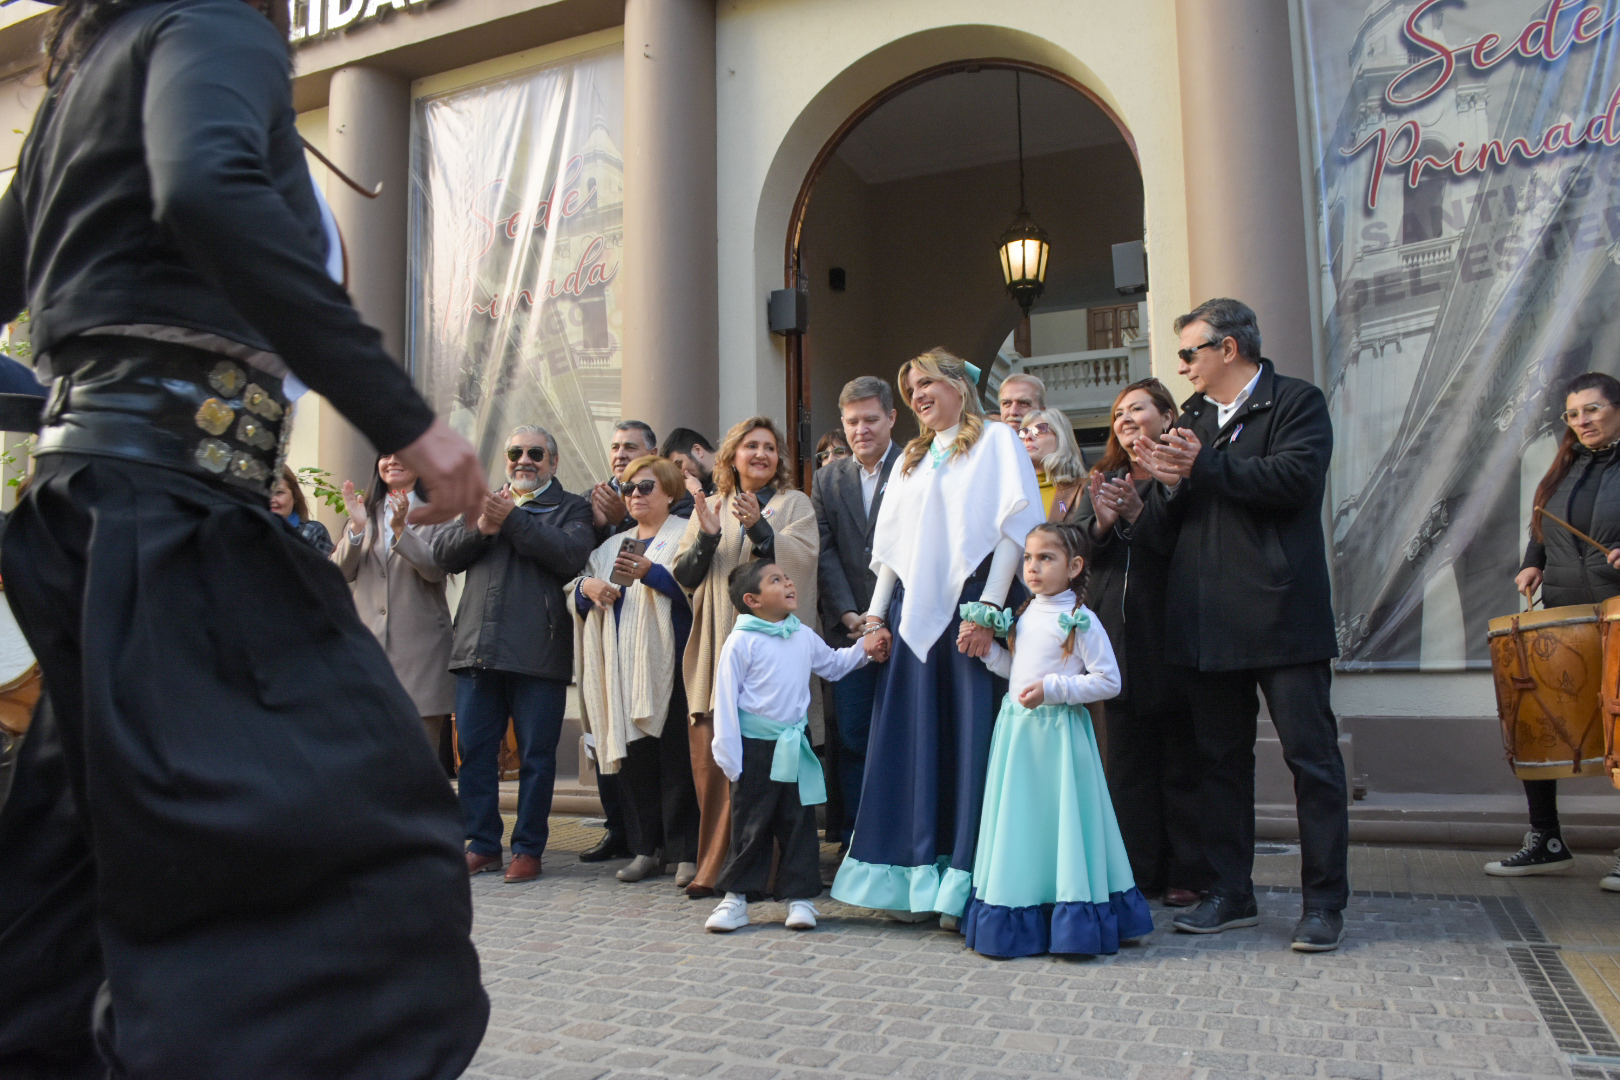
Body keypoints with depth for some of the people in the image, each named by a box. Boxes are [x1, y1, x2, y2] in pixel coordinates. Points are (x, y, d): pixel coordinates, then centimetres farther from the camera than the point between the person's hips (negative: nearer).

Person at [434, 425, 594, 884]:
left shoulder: (572, 507, 8)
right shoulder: (484, 501, 21)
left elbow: (573, 554, -12)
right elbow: (443, 551, 10)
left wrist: (513, 520, -13)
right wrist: (480, 529, -8)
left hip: (537, 652, -4)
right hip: (477, 648, 4)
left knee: (536, 754, 2)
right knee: (475, 750, 8)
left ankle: (528, 848, 12)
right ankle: (482, 846, 19)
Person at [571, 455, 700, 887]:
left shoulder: (685, 536, 6)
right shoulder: (612, 546, 23)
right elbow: (578, 596, 23)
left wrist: (651, 572, -20)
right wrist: (587, 586, 0)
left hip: (668, 663, -5)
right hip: (623, 666, 5)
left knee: (677, 757, -7)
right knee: (632, 753, 3)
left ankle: (686, 851, -1)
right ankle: (646, 848, 12)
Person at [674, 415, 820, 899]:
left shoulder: (795, 505, 10)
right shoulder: (710, 508, 19)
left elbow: (803, 560, -7)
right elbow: (684, 576, 10)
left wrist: (759, 526, -21)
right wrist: (708, 534, -8)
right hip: (718, 649, 3)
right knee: (712, 758, -2)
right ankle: (717, 864, 10)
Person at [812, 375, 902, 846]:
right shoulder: (828, 478, 12)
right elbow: (825, 554, 6)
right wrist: (849, 615, -5)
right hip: (849, 628, 3)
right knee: (851, 738, 5)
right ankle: (855, 841, 17)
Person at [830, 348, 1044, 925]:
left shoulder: (995, 440, 3)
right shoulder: (912, 458, 22)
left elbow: (1012, 527, -7)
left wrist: (988, 607, -16)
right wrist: (876, 612, 11)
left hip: (966, 607, -6)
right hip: (914, 613, 6)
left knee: (969, 740, -4)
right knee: (917, 743, 6)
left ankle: (965, 882, 4)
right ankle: (918, 878, 15)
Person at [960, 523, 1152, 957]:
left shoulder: (1082, 621, -10)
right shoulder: (1025, 615, 10)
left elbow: (1109, 681, -13)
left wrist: (1053, 689, -19)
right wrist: (987, 647, 6)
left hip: (1059, 732, -6)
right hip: (1017, 730, 7)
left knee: (1058, 819, -1)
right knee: (1020, 819, 10)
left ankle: (1071, 917, 12)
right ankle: (1020, 913, 21)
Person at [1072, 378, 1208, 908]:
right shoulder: (1101, 482, 16)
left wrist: (1140, 515, -19)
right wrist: (1100, 523, -11)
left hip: (1171, 632, -5)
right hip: (1119, 637, 5)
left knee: (1182, 759, 3)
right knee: (1128, 759, 8)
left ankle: (1188, 875, 13)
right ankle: (1139, 873, 16)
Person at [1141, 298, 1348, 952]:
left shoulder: (1297, 402, 0)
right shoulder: (1191, 418, 20)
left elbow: (1295, 478, -18)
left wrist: (1205, 467, -14)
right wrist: (1171, 484, -4)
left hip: (1281, 614, -6)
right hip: (1207, 621, 7)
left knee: (1311, 755, -1)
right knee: (1219, 758, 10)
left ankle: (1325, 902, 10)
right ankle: (1231, 895, 20)